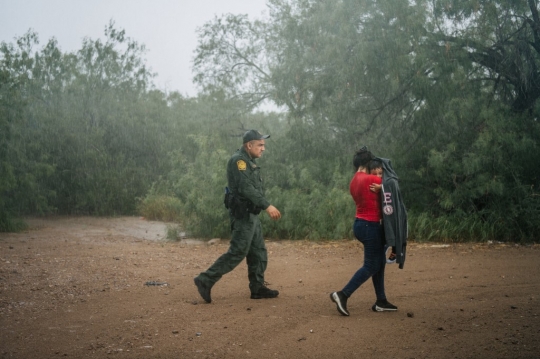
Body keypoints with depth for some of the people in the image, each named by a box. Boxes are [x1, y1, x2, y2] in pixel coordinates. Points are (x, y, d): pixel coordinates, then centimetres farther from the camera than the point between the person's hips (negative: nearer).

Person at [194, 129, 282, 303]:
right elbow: (246, 188, -24)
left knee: (259, 252, 11)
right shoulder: (238, 160, -15)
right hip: (243, 215, -10)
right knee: (237, 253, -9)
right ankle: (205, 280, -6)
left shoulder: (249, 161, 16)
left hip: (251, 214, 10)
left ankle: (258, 288, 17)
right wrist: (267, 206, -26)